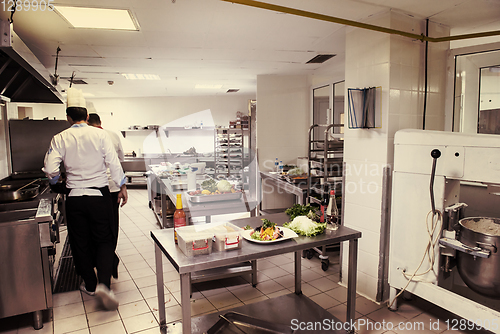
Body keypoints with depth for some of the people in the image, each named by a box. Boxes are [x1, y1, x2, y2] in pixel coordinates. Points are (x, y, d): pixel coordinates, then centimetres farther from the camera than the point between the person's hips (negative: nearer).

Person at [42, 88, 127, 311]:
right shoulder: (99, 134, -5)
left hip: (74, 197, 1)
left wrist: (56, 180, 16)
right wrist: (122, 187, 5)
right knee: (105, 239, 9)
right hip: (99, 195, -1)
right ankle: (103, 283, -8)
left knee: (81, 242, 15)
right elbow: (113, 163, -6)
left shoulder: (60, 139, -3)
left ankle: (90, 284, 28)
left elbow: (50, 170, -7)